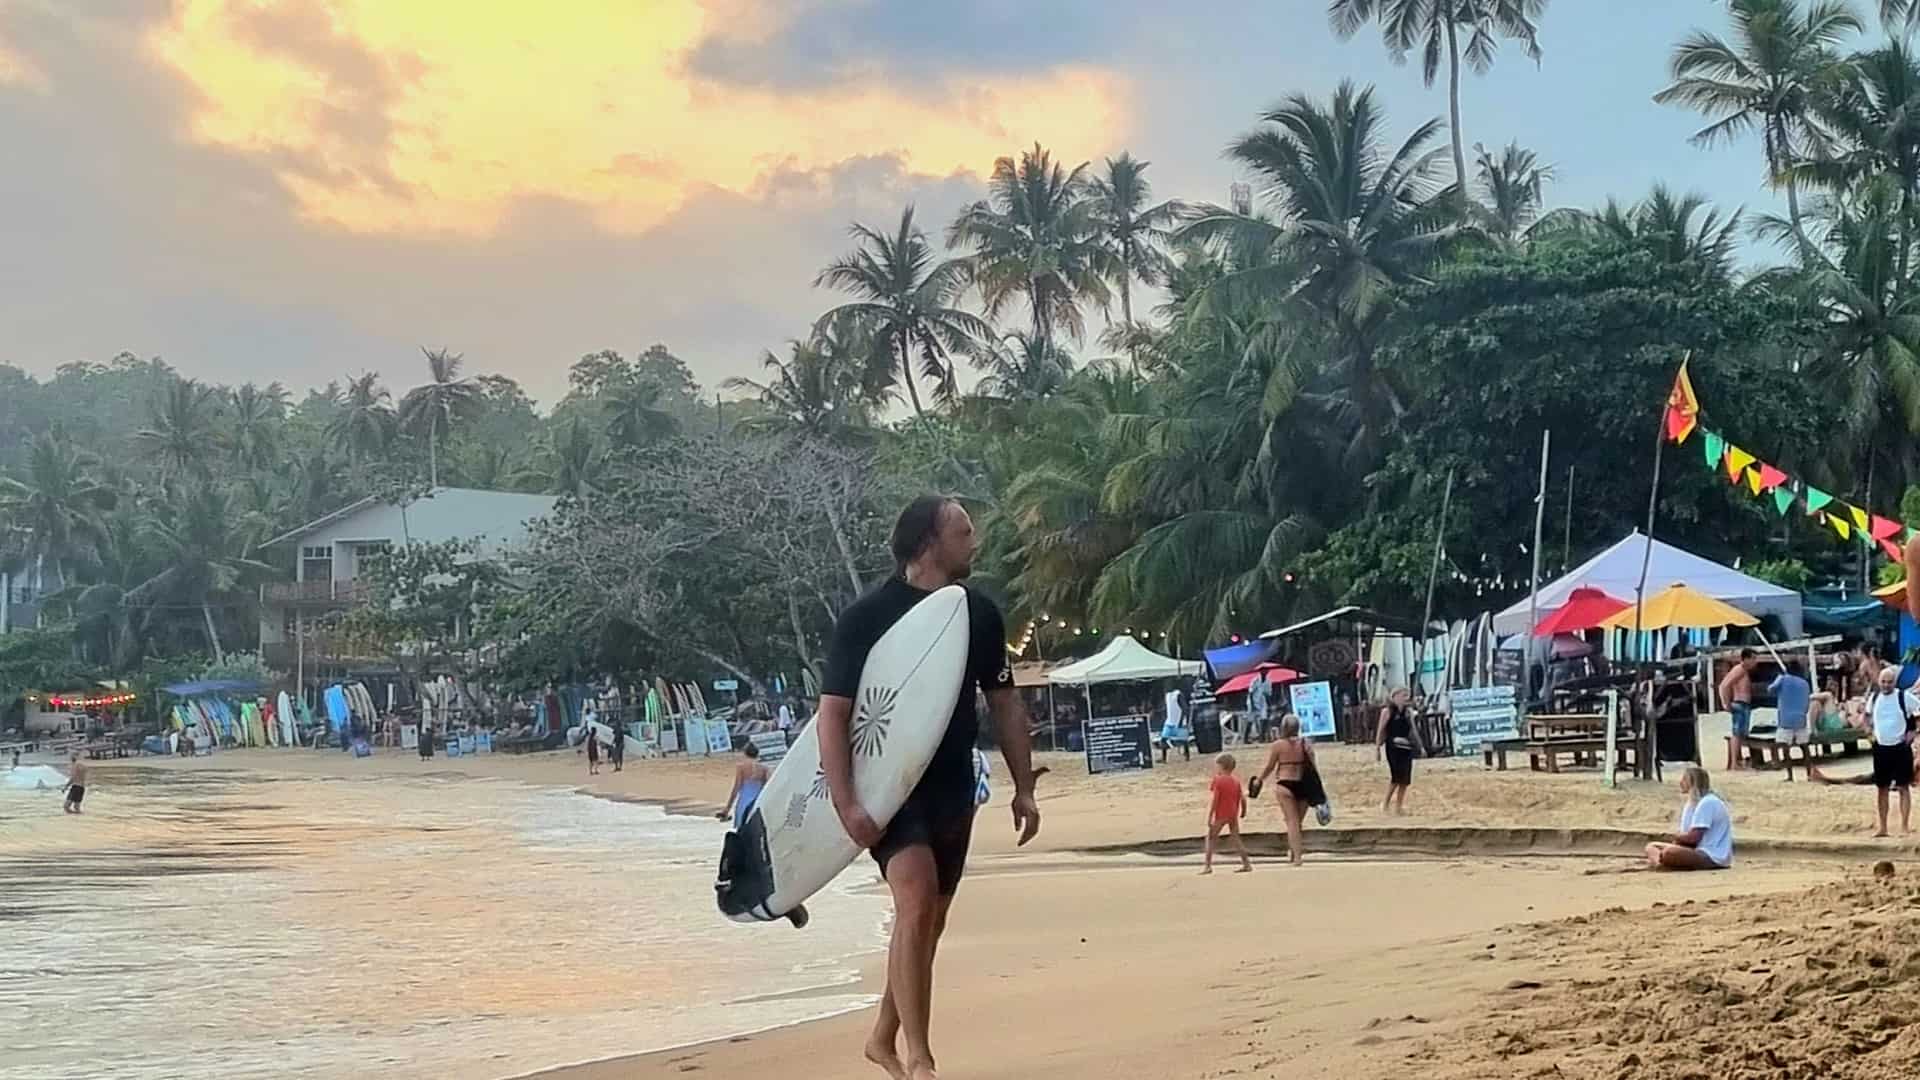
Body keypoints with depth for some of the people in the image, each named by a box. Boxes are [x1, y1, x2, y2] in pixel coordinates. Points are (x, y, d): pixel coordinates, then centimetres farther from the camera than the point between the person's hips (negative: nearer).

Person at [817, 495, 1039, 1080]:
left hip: (953, 786, 6)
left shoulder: (979, 615, 6)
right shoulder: (867, 616, -11)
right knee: (916, 905, -21)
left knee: (929, 921, 12)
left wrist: (1023, 788, 9)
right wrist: (845, 803, -20)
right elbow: (832, 712, -12)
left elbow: (1004, 704, 14)